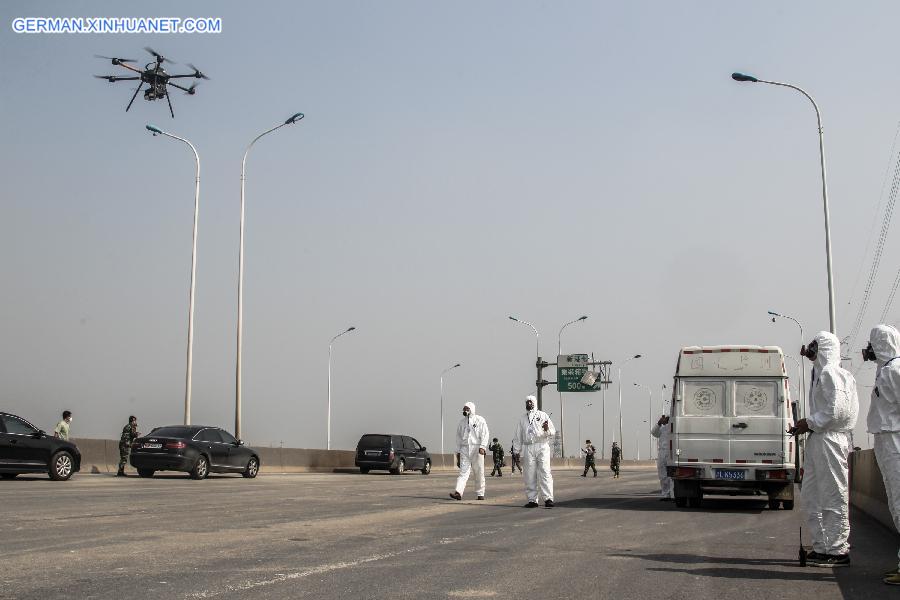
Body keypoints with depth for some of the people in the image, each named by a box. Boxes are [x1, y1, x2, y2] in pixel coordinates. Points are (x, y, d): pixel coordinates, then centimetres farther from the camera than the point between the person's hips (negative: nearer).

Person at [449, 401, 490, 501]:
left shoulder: (480, 420, 2)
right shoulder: (462, 421, 15)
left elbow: (485, 434, -5)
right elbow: (458, 436, 19)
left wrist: (482, 447, -19)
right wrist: (458, 451, 15)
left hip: (476, 449, -3)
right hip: (464, 449, 3)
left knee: (479, 473, 2)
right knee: (463, 471, -9)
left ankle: (480, 494, 12)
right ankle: (458, 492, -21)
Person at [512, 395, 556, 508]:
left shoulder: (543, 415, 12)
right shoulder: (522, 419, 20)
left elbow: (553, 431, 6)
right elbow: (518, 436, 22)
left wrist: (547, 430, -16)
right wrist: (516, 451, 14)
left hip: (542, 446, -3)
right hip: (528, 448, 3)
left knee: (544, 472, -12)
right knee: (529, 475, 0)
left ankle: (548, 498, -16)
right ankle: (532, 500, 5)